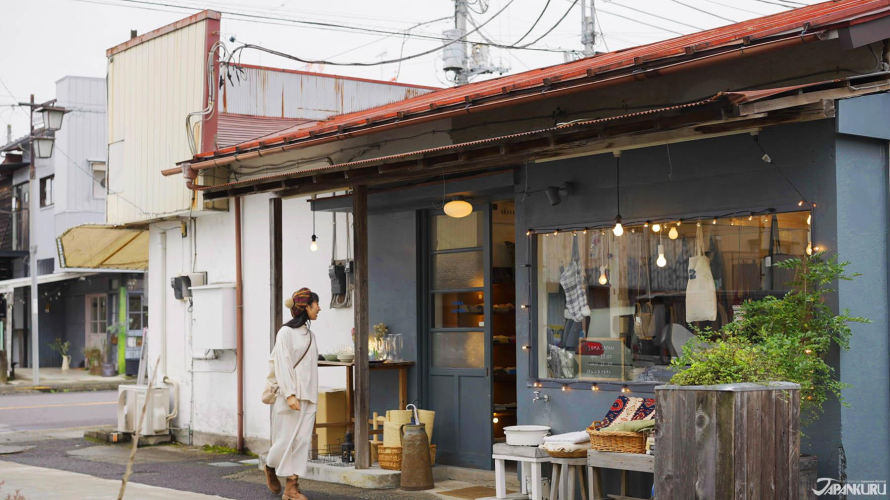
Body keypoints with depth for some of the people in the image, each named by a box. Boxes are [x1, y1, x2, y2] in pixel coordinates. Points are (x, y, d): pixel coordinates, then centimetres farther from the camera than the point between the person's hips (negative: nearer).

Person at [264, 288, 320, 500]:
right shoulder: (286, 332, -7)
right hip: (290, 394, -6)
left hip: (308, 396, 6)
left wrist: (313, 398, 15)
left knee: (303, 440, -1)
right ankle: (270, 467, 28)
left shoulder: (310, 335, 14)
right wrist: (290, 394, -21)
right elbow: (282, 364, -13)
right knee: (287, 438, -1)